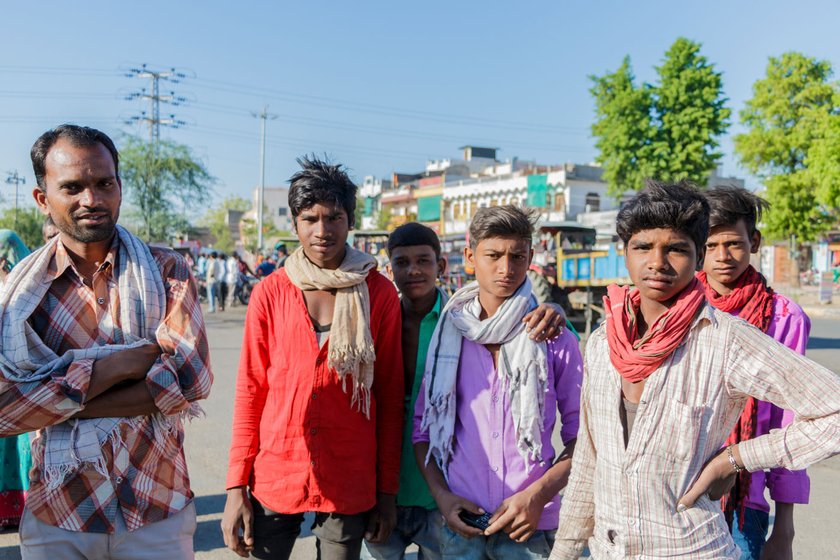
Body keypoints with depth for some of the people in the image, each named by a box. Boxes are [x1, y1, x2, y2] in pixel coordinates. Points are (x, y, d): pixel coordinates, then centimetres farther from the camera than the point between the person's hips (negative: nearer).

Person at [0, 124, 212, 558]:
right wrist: (111, 367, -21)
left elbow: (192, 375, -16)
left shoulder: (164, 270, -4)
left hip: (159, 510, 0)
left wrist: (71, 405, -16)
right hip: (55, 519, 1)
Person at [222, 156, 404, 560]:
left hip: (349, 482, -1)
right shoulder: (270, 292, -1)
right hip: (274, 476, 1)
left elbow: (390, 396, -1)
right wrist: (236, 486, -1)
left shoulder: (379, 293, -4)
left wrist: (387, 490, 0)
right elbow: (249, 391, 1)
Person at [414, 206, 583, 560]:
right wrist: (441, 494, -5)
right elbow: (423, 426, 7)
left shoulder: (556, 339, -2)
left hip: (531, 524, -1)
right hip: (460, 520, 2)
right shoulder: (446, 334, 3)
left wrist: (538, 495, -12)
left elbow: (581, 436, 0)